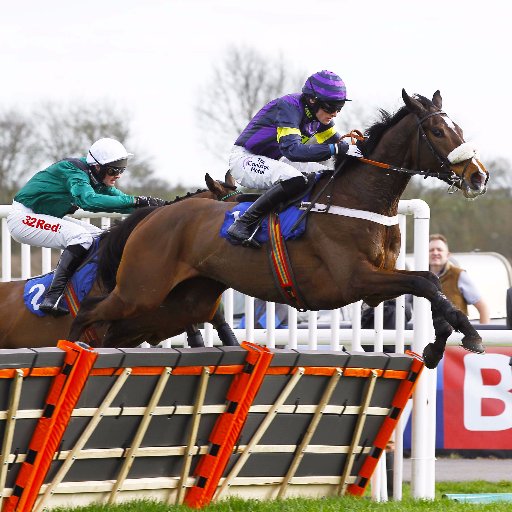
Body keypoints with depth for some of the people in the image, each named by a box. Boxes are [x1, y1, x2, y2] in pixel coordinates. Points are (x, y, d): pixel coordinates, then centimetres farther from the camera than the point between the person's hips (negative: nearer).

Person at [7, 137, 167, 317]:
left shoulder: (96, 180, 3)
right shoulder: (74, 172, -26)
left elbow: (121, 199, 7)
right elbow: (89, 200, -43)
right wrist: (136, 201, -43)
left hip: (46, 217, 10)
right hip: (23, 219, -10)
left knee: (99, 237, 6)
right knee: (80, 236, -27)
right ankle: (52, 298, -34)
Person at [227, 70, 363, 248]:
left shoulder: (317, 113, 1)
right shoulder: (289, 107, -25)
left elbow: (336, 140, 12)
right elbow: (292, 150, -38)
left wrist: (358, 149, -10)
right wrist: (337, 149, -41)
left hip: (272, 162, 10)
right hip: (245, 158, -10)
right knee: (295, 181, -34)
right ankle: (243, 224, -31)